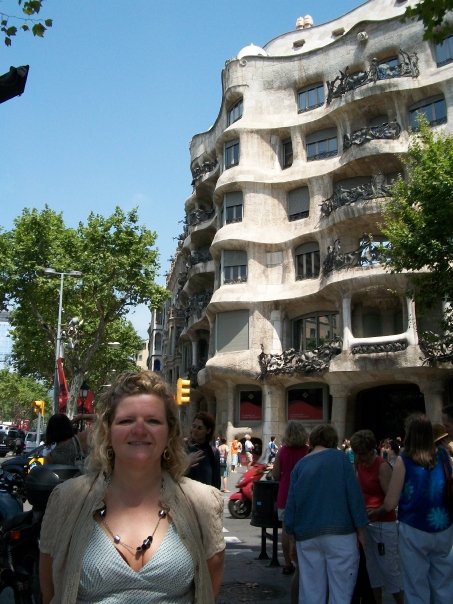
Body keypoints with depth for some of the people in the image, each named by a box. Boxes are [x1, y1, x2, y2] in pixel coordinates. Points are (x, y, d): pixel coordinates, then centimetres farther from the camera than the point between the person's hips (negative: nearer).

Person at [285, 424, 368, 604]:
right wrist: (360, 528, 0)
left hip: (307, 535, 4)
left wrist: (291, 531, 14)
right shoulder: (339, 457, 0)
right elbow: (354, 495, -5)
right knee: (341, 589, 3)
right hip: (339, 531, -3)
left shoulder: (300, 464, 9)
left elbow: (291, 503, 8)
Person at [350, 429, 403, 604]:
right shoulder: (359, 464, 5)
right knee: (372, 567, 13)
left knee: (389, 567, -2)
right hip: (366, 521, 7)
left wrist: (377, 511, -34)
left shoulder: (382, 467, -16)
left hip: (383, 523, -7)